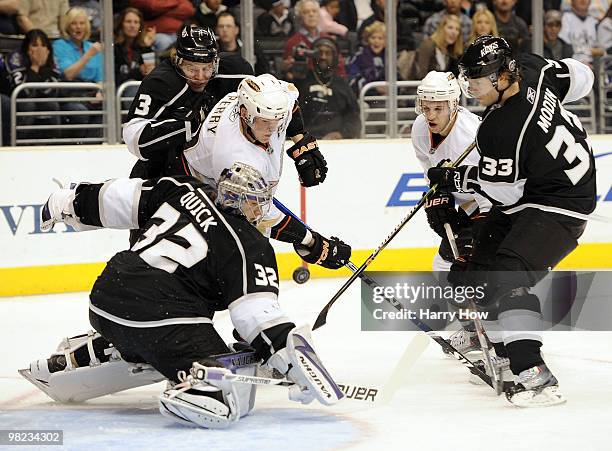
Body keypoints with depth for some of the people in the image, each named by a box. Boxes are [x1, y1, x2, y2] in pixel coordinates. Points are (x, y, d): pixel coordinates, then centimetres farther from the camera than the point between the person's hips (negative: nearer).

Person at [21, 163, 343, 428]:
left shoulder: (184, 192, 16)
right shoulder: (251, 246, -1)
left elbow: (122, 200, 20)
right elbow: (259, 313, -12)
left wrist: (67, 202, 32)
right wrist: (292, 357, -14)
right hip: (162, 318, -7)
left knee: (142, 345, 39)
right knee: (232, 395, -7)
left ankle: (71, 361, 29)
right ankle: (193, 392, -35)